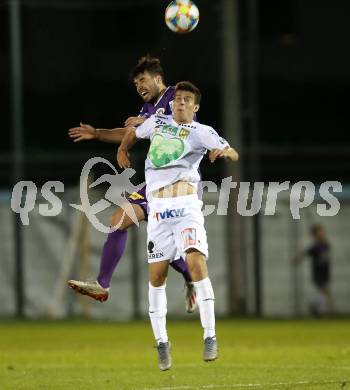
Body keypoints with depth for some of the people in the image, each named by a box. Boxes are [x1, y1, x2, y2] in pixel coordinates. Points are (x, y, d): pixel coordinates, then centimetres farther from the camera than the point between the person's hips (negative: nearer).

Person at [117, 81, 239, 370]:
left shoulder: (200, 132, 5)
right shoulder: (156, 122, 16)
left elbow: (234, 155, -6)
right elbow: (134, 132, 38)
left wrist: (224, 151, -26)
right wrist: (123, 149, 22)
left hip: (186, 203, -3)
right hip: (158, 206, 3)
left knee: (196, 261, -20)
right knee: (157, 273, 1)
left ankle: (210, 337, -17)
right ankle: (161, 342, 12)